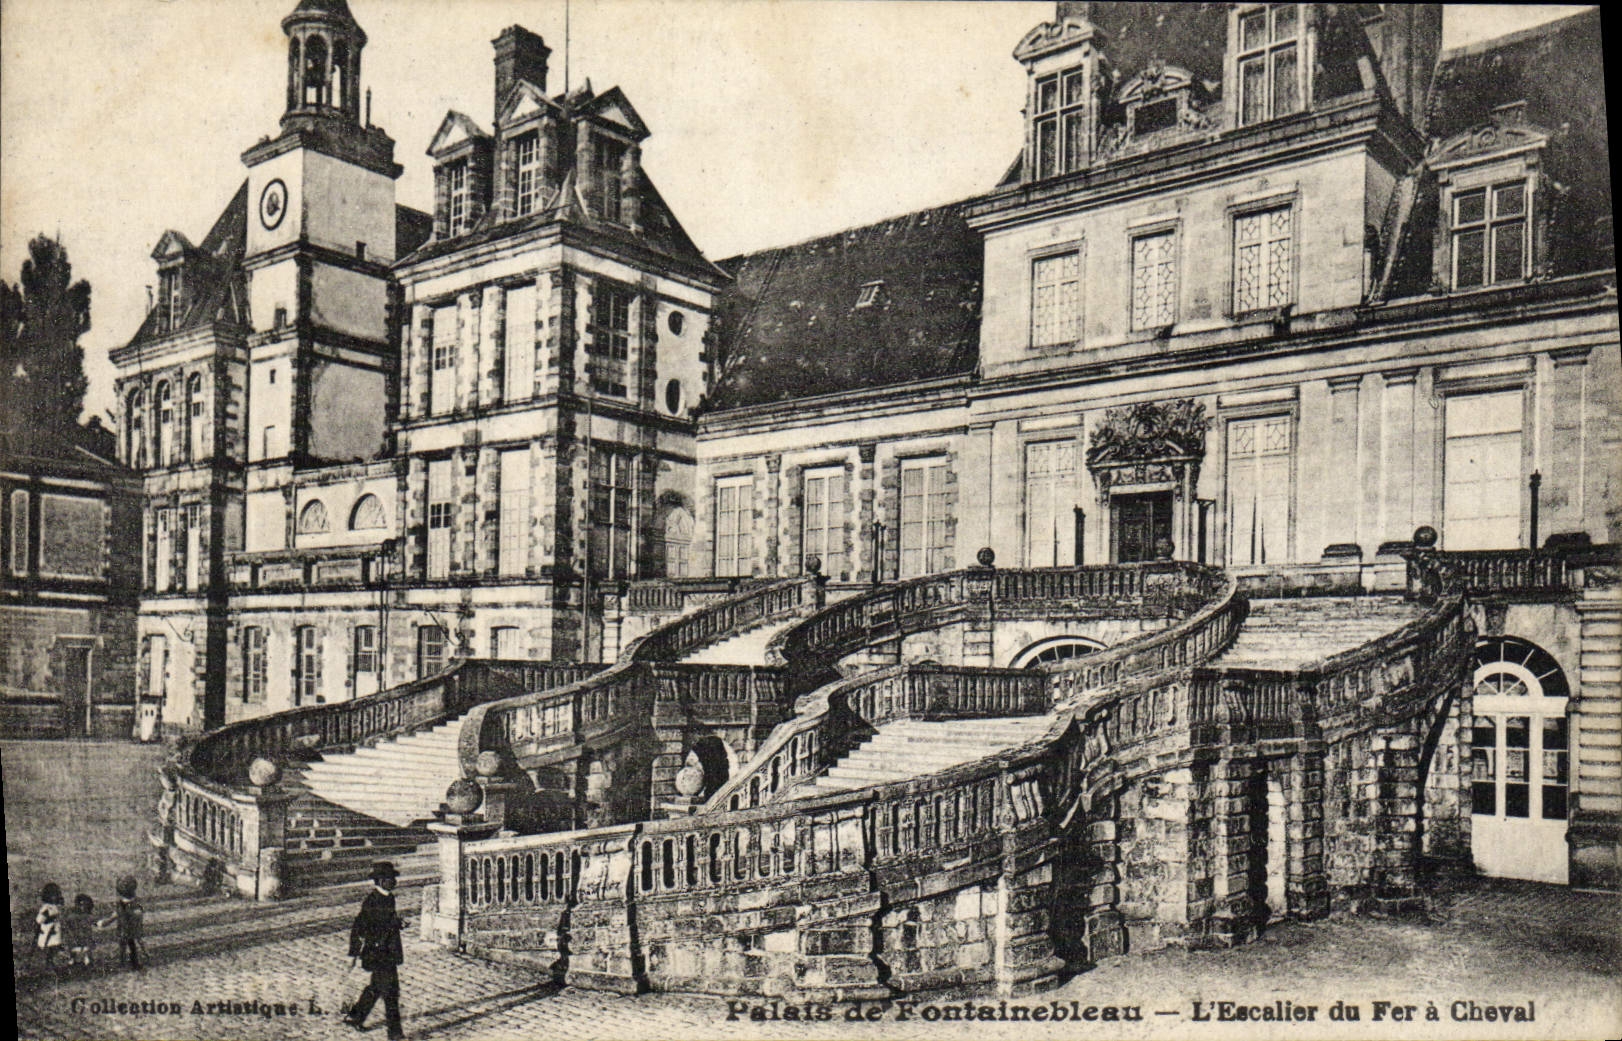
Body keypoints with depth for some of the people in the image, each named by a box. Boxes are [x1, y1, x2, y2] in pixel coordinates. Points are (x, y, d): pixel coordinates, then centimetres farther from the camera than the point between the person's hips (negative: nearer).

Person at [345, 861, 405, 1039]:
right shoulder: (371, 901, -19)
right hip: (378, 955, -9)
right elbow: (357, 929, -16)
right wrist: (353, 954, -15)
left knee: (375, 988, 21)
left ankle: (355, 1017, 38)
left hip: (388, 954, 9)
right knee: (390, 991, -6)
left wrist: (398, 952, 25)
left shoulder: (389, 898, 9)